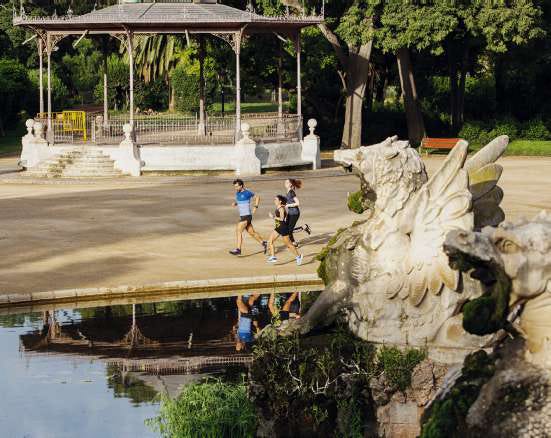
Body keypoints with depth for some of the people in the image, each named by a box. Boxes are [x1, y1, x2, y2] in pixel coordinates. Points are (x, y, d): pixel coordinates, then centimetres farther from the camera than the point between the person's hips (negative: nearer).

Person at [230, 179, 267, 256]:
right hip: (242, 216, 8)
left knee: (238, 231, -14)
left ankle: (238, 249, -14)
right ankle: (263, 243, 26)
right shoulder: (237, 193, 9)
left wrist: (256, 207, -9)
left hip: (246, 216, -8)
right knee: (251, 232, 14)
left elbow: (257, 197, 2)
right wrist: (235, 203, 5)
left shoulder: (247, 193, -11)